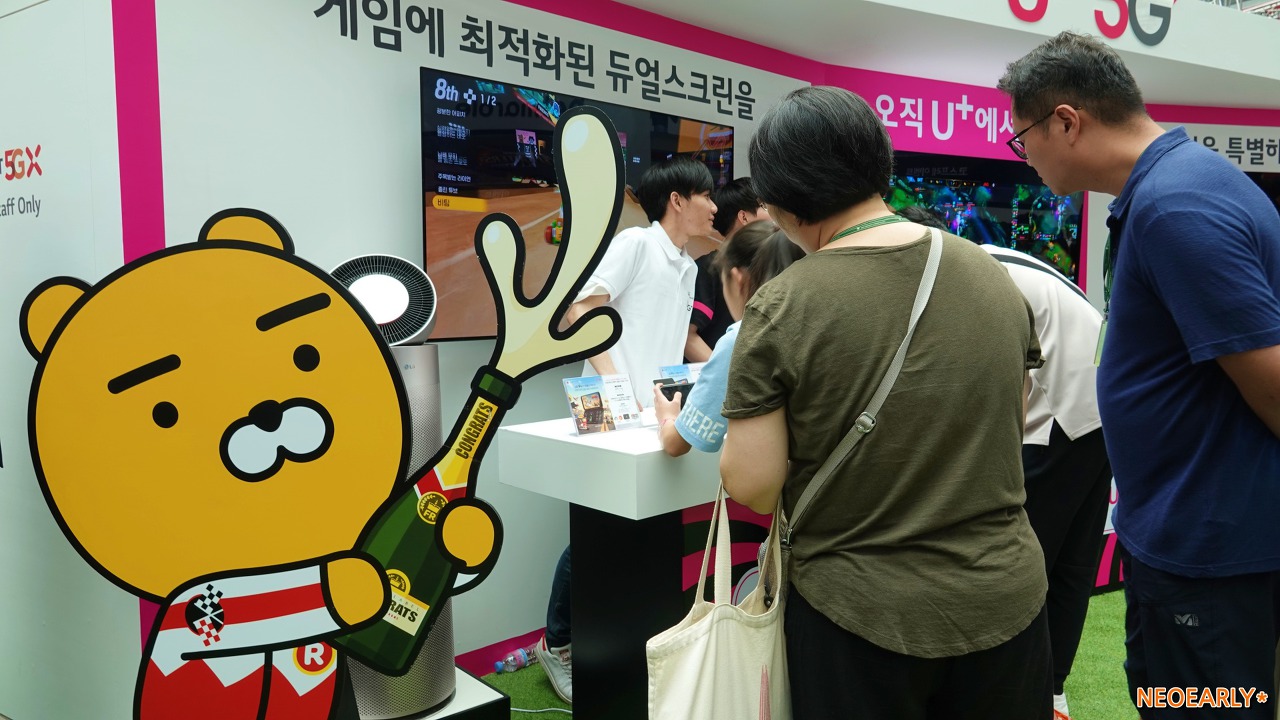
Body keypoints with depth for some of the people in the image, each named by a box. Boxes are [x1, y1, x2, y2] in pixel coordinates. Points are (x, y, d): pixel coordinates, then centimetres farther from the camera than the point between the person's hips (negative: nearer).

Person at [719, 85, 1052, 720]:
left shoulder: (780, 309, -18)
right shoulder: (995, 277, -3)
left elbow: (753, 489, -17)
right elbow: (1010, 428, 9)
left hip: (861, 617, -4)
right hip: (1006, 597, 4)